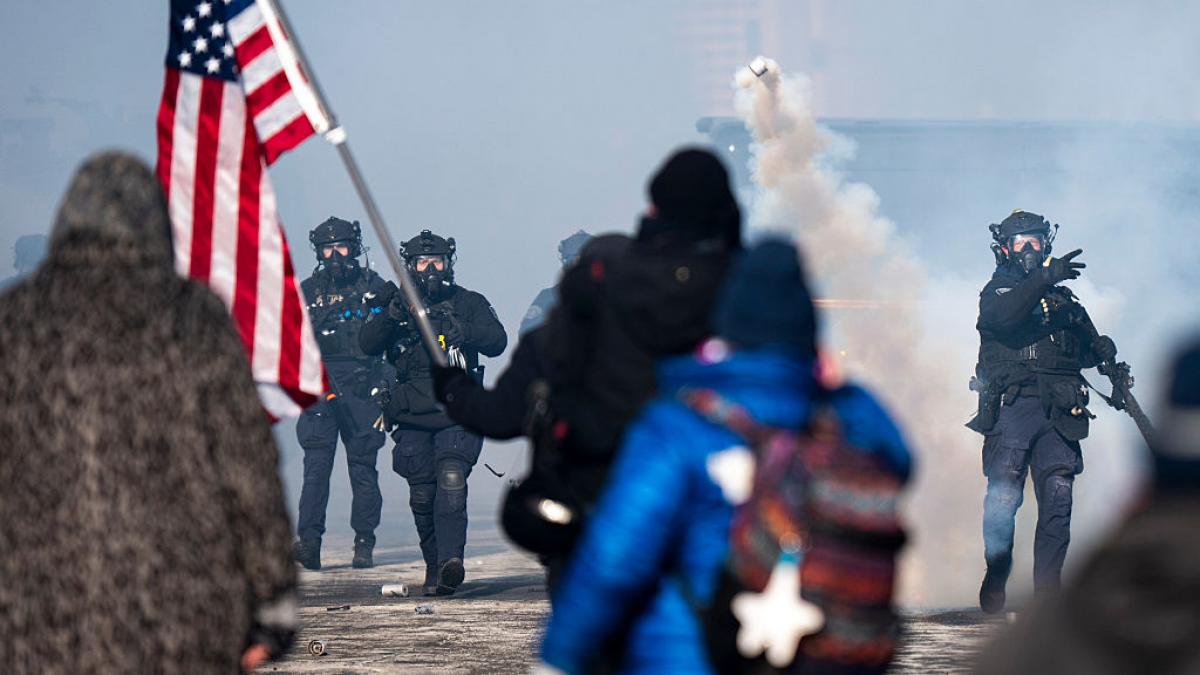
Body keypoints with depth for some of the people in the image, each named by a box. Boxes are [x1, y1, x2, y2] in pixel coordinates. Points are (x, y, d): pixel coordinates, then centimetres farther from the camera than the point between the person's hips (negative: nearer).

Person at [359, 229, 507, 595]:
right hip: (412, 420, 2)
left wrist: (463, 330, -24)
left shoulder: (469, 303, 9)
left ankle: (450, 562, -32)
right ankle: (433, 566, 18)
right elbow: (368, 344, -2)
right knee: (422, 496, 3)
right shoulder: (398, 306, 11)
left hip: (457, 416, -2)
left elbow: (497, 341, -5)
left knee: (452, 479, -22)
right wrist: (390, 316, -21)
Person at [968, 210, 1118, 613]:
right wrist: (1045, 278, -24)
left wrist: (1100, 349, 4)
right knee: (1004, 496, -10)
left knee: (1058, 498, -4)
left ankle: (1047, 591, -4)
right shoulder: (999, 290, 9)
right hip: (1013, 404, -4)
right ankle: (995, 585, -3)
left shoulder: (1061, 299, 25)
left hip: (1058, 413, 4)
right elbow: (1003, 316, -15)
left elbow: (1083, 349, 28)